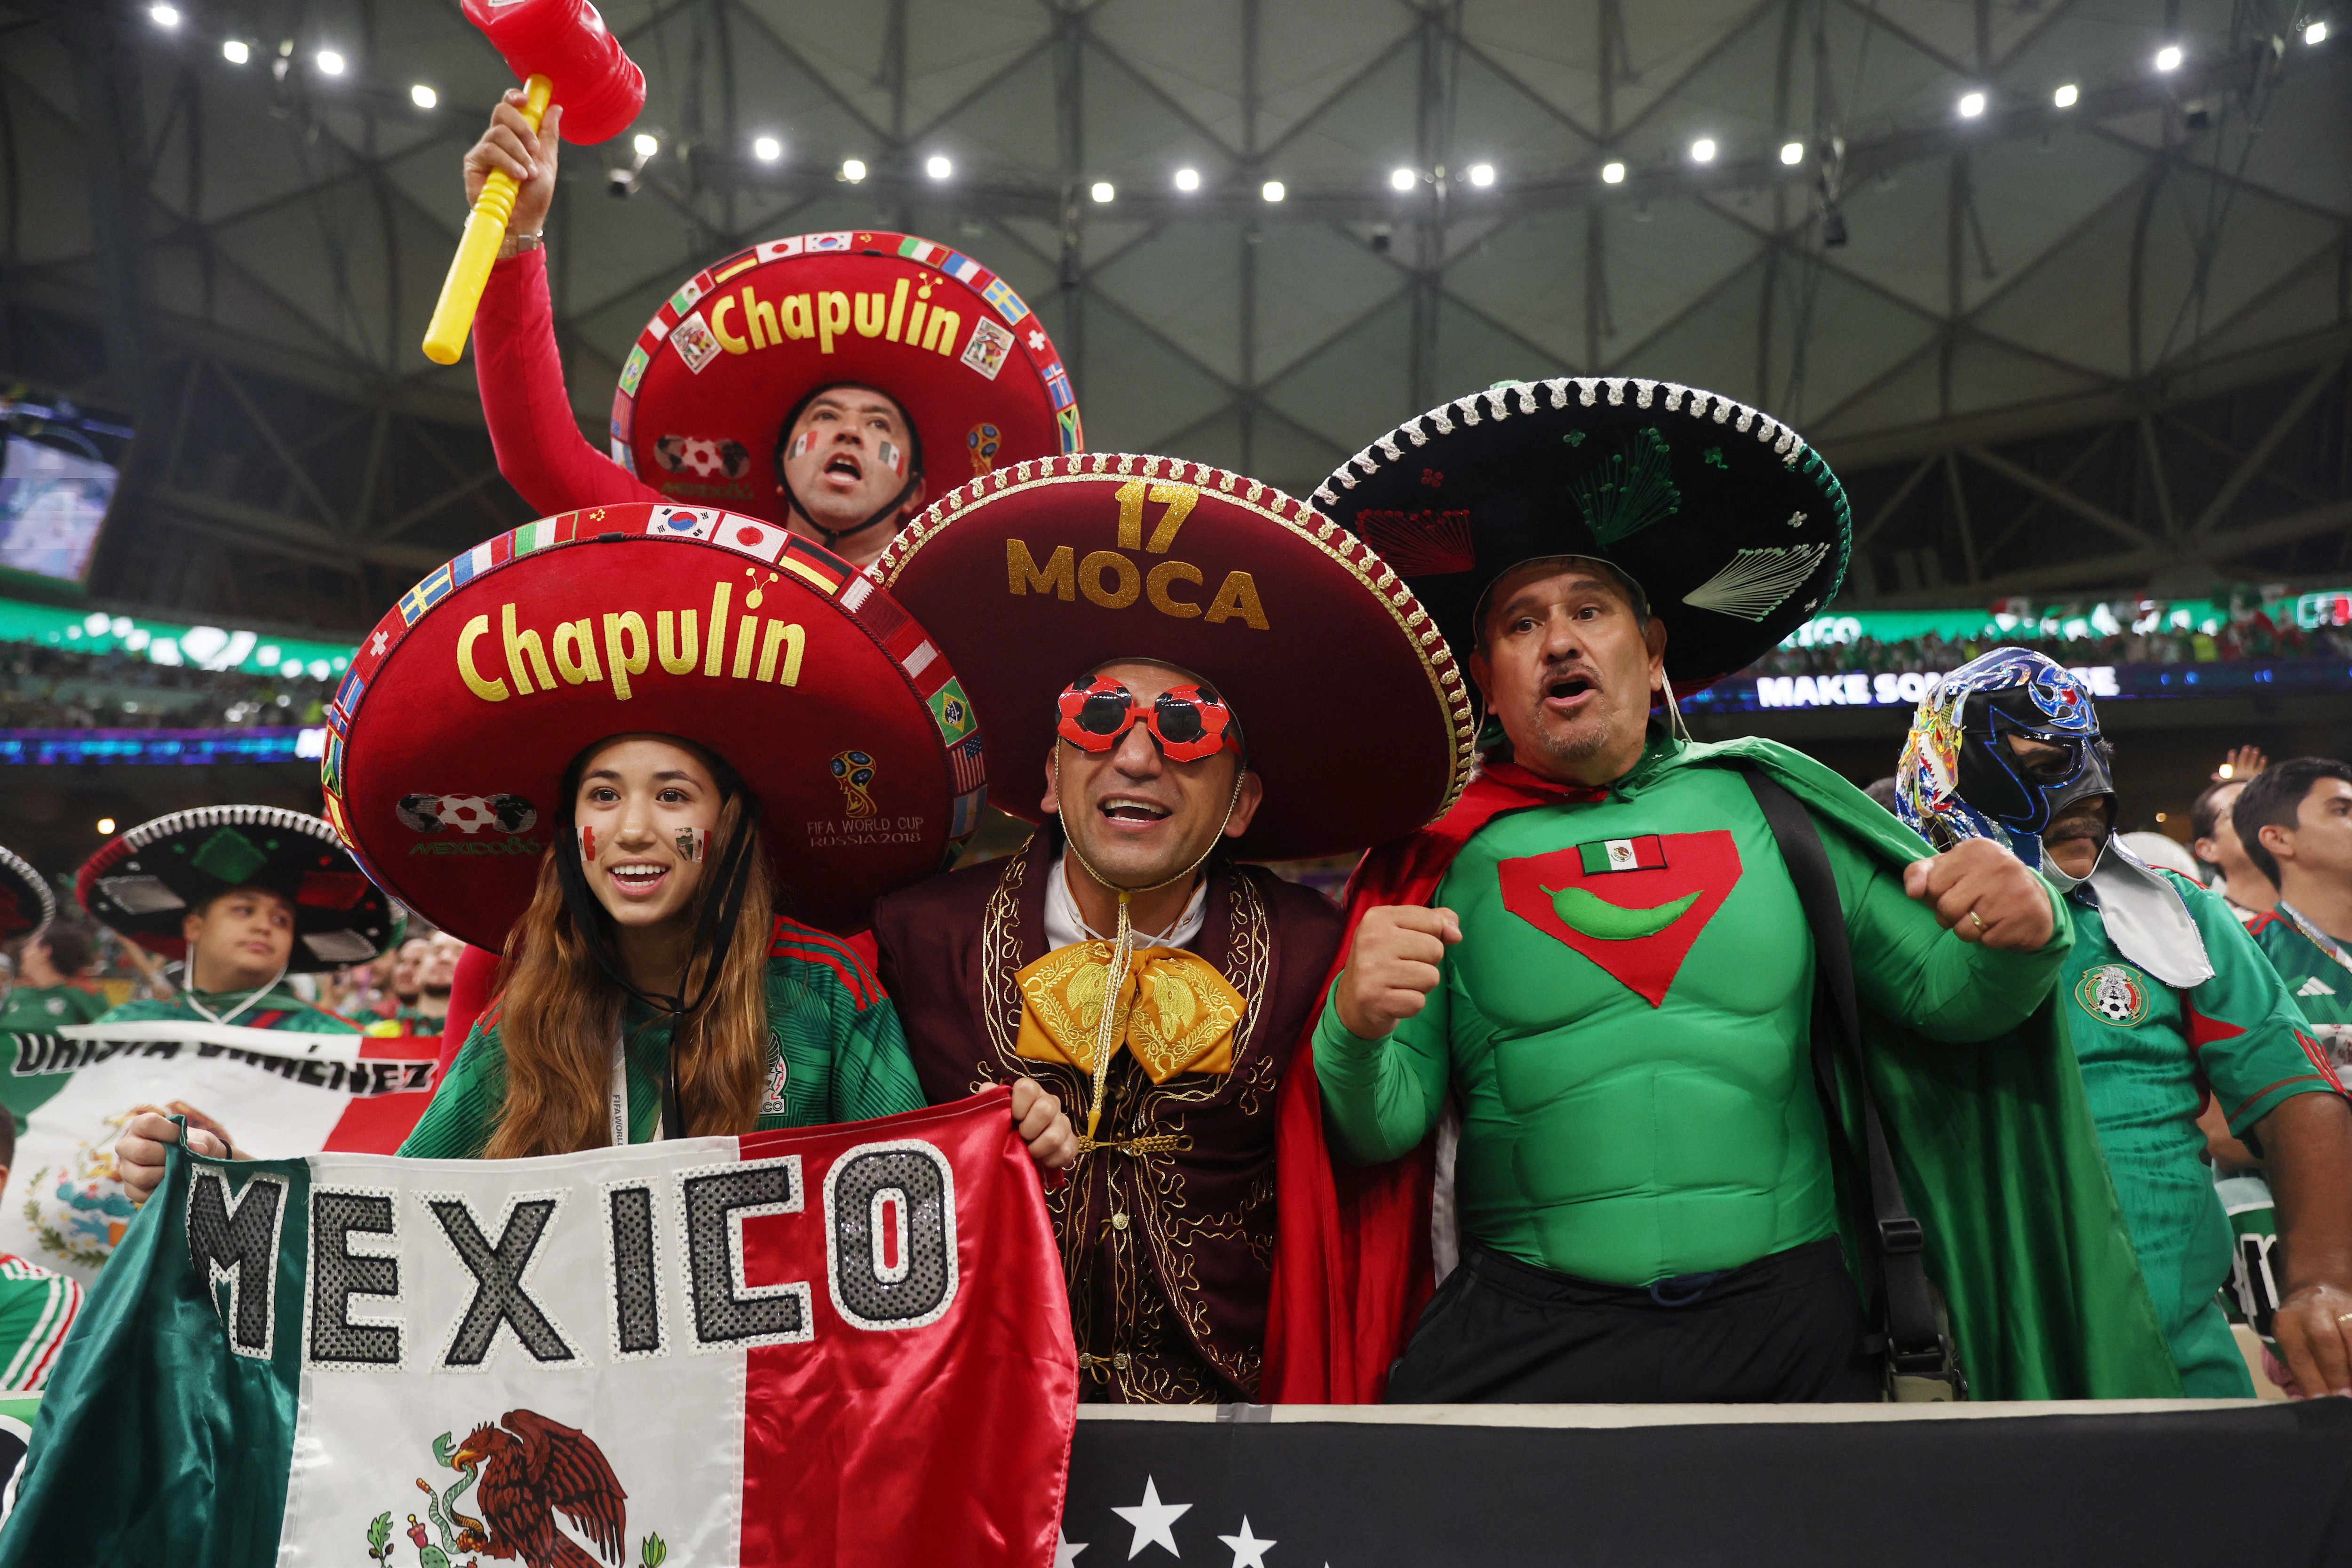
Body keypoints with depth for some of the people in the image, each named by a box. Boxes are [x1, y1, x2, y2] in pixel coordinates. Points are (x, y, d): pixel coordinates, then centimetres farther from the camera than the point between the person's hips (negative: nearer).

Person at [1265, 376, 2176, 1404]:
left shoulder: (1771, 803, 7)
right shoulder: (1450, 859, 2)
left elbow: (1949, 994, 9)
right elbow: (1379, 1131, -1)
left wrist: (2021, 932, -12)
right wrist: (1359, 1030, -21)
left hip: (1792, 1326, 2)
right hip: (1527, 1345, -1)